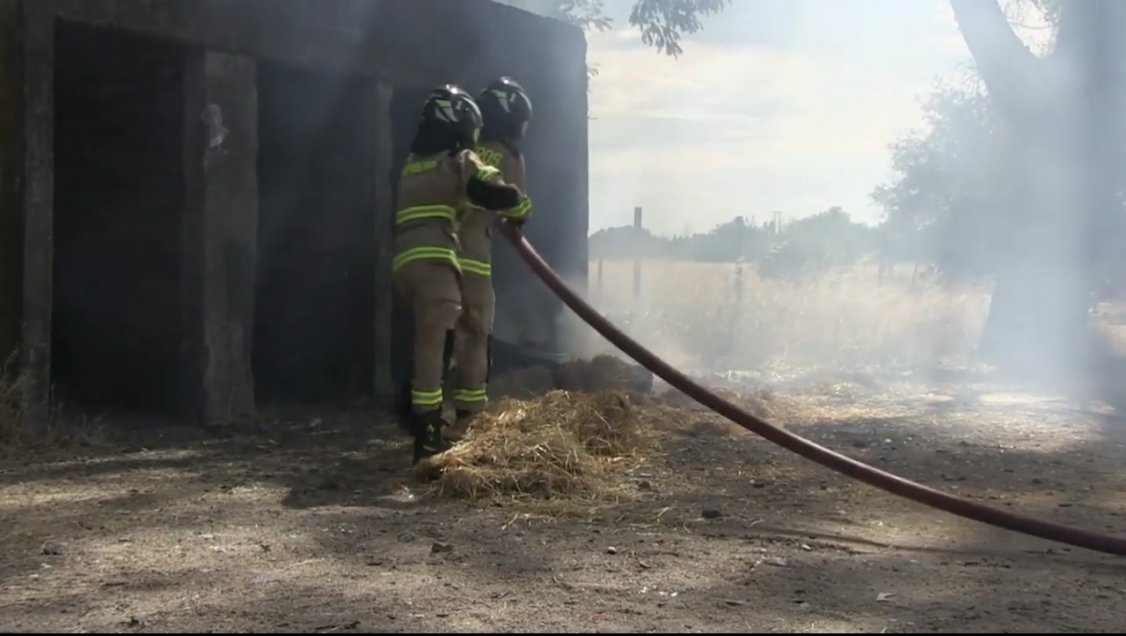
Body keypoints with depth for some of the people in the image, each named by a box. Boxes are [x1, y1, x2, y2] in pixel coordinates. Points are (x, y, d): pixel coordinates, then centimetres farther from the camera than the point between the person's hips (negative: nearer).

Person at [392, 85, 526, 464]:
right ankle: (427, 436, -16)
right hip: (432, 259, -8)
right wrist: (517, 197, 14)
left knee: (426, 341, 21)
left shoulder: (413, 162, 24)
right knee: (433, 344, -11)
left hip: (404, 259, 8)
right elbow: (499, 196, -6)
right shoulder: (459, 160, 2)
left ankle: (421, 418, 28)